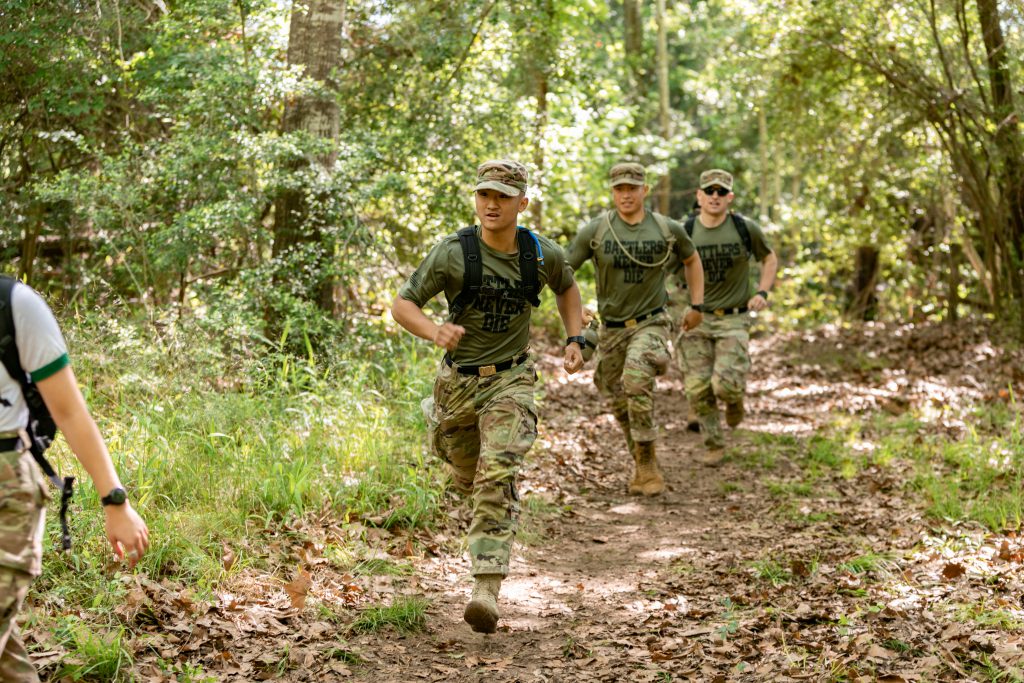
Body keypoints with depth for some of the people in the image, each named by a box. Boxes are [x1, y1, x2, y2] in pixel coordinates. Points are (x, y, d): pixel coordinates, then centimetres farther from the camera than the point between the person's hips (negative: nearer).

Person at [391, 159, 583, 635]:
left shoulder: (542, 254, -7)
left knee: (496, 477, -20)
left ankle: (487, 589, -23)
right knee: (468, 477, 19)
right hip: (458, 380, 1)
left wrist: (574, 339, 4)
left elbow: (566, 287, 17)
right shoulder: (453, 253, -15)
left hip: (511, 379, -1)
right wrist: (433, 330, -33)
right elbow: (401, 304, -12)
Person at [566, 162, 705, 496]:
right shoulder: (595, 230, -8)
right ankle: (643, 467, 32)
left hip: (651, 323, -3)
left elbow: (691, 260, 16)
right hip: (612, 328, 3)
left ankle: (648, 465, -18)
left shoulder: (668, 230, -4)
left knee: (637, 380, -29)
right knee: (619, 404, 11)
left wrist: (697, 305, 13)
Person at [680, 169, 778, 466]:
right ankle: (714, 444, 20)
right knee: (698, 389, 0)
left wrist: (762, 292, -1)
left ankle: (735, 399, 20)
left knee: (725, 384, -17)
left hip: (734, 319, -2)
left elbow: (769, 258, 12)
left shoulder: (745, 228, -5)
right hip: (697, 319, 2)